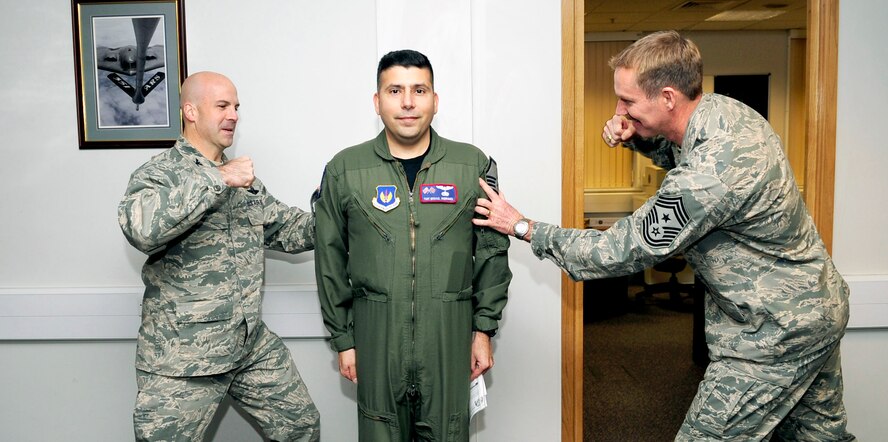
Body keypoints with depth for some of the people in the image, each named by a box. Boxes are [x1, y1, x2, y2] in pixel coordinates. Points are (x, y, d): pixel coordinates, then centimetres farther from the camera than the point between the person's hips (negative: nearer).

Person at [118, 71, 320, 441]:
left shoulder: (243, 177, 12)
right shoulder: (159, 172, -10)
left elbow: (287, 229, 15)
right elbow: (140, 227, -32)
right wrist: (218, 179, -29)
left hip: (254, 346, 7)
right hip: (182, 358, -6)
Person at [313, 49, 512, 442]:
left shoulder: (473, 165, 2)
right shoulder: (343, 170, 1)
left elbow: (492, 254, 5)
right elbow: (330, 262, 5)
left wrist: (484, 329, 3)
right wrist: (343, 339, 6)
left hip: (450, 338, 0)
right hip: (375, 339, 0)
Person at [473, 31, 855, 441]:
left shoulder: (710, 174, -34)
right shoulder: (723, 108, -5)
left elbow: (622, 251, -25)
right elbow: (679, 155, 18)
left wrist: (523, 226, -17)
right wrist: (636, 136, -6)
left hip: (776, 331, -9)